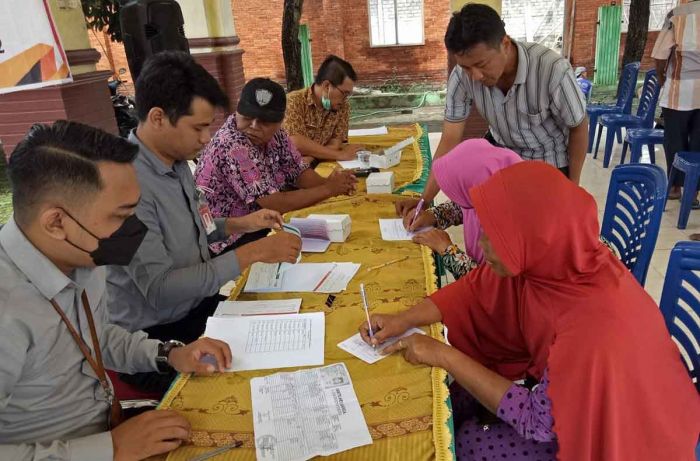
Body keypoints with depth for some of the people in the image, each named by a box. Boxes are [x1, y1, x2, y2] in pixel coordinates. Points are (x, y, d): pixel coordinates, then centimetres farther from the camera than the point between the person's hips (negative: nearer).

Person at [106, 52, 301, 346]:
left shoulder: (176, 161, 1)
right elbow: (160, 289, -27)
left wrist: (237, 225, 2)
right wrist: (252, 253, -25)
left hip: (200, 303, 8)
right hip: (159, 333, -7)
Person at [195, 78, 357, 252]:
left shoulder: (274, 133, -4)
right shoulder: (232, 146, -27)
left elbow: (299, 172, 1)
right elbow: (274, 204, -28)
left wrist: (327, 183, -20)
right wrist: (328, 189, -22)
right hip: (228, 242, -8)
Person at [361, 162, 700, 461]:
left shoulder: (596, 331, -40)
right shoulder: (549, 260, -21)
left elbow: (541, 422, -28)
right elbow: (477, 289, -5)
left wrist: (445, 357, -25)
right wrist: (402, 320, -14)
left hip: (613, 430, -5)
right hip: (560, 383, 6)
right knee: (457, 399, 4)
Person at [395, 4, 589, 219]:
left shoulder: (553, 70, -35)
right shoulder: (462, 76, -25)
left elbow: (578, 128, -17)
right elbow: (450, 140, -19)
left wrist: (572, 185, -7)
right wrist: (425, 200, -25)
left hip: (549, 161, -2)